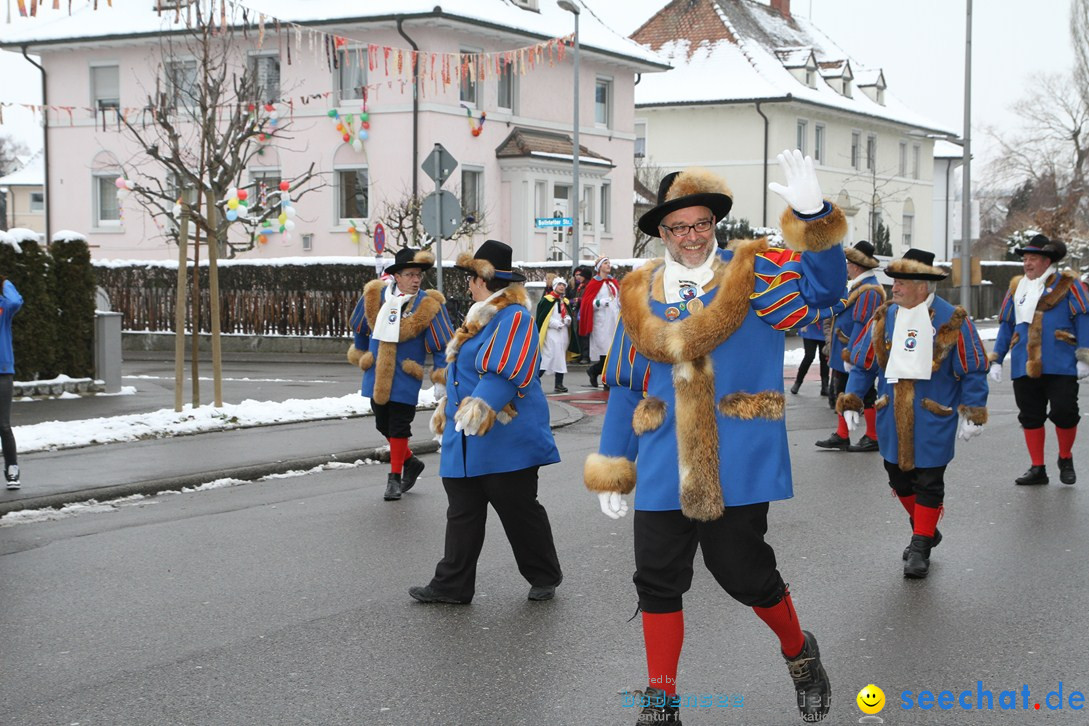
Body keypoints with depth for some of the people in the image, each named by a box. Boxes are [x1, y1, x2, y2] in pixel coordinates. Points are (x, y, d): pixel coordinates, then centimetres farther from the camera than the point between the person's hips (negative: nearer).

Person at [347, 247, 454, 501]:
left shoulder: (429, 305, -13)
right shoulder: (375, 295, -4)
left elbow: (441, 346, -9)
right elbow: (361, 328, 15)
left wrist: (441, 381, -12)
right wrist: (361, 355, 26)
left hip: (405, 378, -4)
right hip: (376, 375, 4)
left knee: (398, 427, -1)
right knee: (383, 424, 15)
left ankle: (395, 477, 12)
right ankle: (410, 462, 35)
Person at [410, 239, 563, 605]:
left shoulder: (513, 317, -15)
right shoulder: (479, 317, 15)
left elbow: (507, 375, -26)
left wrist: (479, 407, -31)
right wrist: (447, 408, 28)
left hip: (506, 438, -9)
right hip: (467, 440, 9)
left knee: (519, 510, 2)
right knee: (462, 511, 10)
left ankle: (545, 577, 19)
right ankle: (452, 584, 16)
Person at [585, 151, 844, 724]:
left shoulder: (754, 274, -2)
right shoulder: (642, 295, 8)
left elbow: (822, 291, -20)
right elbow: (625, 386, 13)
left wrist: (813, 219, -36)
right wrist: (611, 470, 11)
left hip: (737, 467, -3)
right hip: (664, 474, 4)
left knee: (743, 572, 2)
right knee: (658, 583, 7)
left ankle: (799, 654, 33)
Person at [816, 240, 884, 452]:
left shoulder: (869, 290, -19)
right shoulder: (855, 286, 14)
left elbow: (861, 326, -24)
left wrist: (850, 355, -25)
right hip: (843, 354, 10)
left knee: (865, 396, 0)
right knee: (841, 394, 13)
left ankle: (872, 438, 9)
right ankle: (841, 436, 20)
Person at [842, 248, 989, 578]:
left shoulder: (952, 320, -10)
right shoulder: (885, 317, 2)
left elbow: (973, 371, -5)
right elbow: (862, 364, 9)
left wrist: (972, 414, -8)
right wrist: (851, 402, 3)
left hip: (933, 422, -5)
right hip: (892, 421, 5)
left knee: (928, 484, 1)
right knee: (899, 478, 14)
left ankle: (920, 548, 11)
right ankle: (926, 530, 35)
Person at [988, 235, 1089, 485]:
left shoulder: (1067, 284, 1)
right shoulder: (1017, 287, 14)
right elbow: (1006, 326, 18)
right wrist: (995, 360, 14)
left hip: (1060, 367, -4)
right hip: (1024, 368, 4)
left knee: (1064, 413, -6)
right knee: (1030, 417, 6)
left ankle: (1066, 459, 19)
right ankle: (1037, 469, 16)